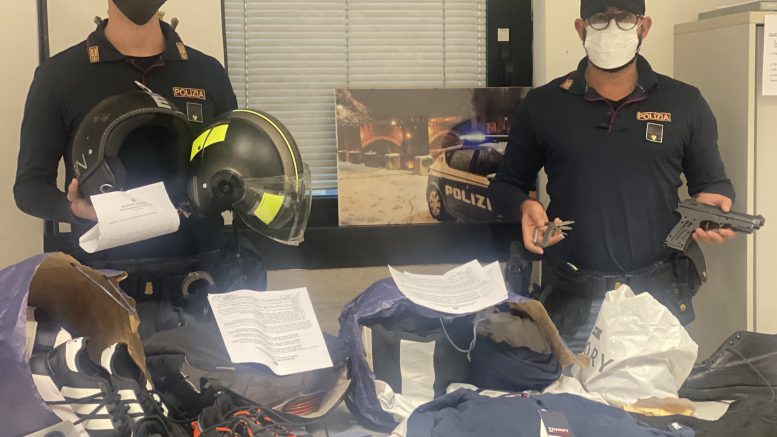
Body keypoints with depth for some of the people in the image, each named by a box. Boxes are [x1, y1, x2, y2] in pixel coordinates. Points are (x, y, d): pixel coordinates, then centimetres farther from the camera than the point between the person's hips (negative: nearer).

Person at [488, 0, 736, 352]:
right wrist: (525, 207, -11)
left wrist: (711, 204, -9)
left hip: (661, 295, 1)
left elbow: (712, 181, 14)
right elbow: (507, 184, 11)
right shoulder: (542, 105, 3)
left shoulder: (684, 103, 5)